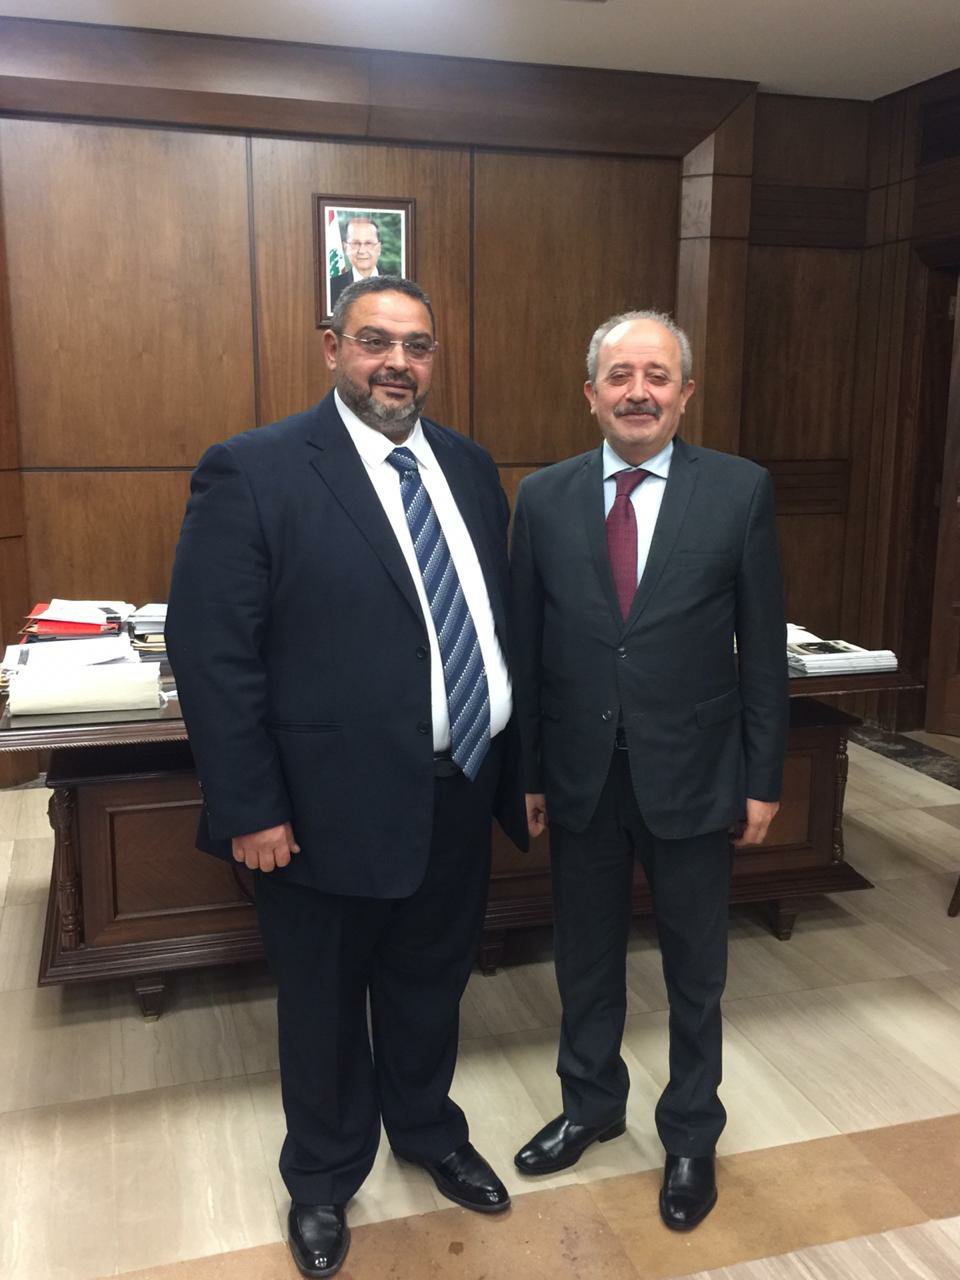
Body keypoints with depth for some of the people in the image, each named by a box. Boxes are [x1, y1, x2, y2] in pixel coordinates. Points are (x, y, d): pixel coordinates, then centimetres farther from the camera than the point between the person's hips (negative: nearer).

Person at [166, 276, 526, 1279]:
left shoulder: (468, 468, 6)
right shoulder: (252, 472, -13)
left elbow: (500, 619, 9)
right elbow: (210, 650, -15)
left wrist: (518, 766, 9)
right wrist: (248, 809, -15)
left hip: (460, 791, 5)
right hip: (331, 804, -5)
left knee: (431, 983, 24)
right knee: (323, 1002, 17)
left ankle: (428, 1131, 51)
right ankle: (323, 1175, 43)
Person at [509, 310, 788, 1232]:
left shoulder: (740, 491, -6)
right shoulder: (543, 497, -1)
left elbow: (762, 647, -3)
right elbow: (526, 647, 2)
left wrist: (764, 777, -2)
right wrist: (525, 772, 3)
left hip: (692, 775, -1)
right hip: (581, 775, 2)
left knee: (695, 971, 15)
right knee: (585, 959, 18)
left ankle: (690, 1134, 38)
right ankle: (590, 1105, 43)